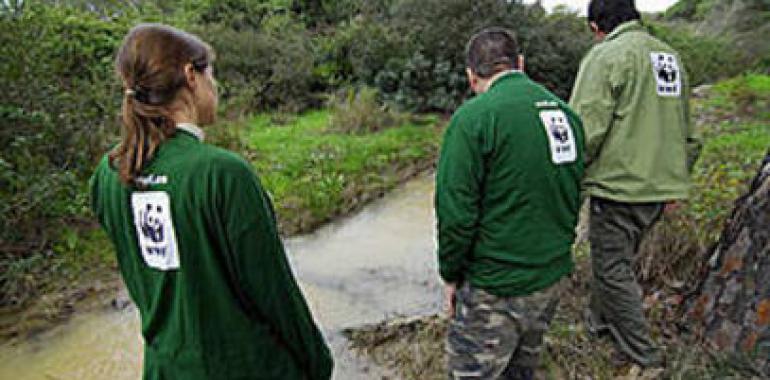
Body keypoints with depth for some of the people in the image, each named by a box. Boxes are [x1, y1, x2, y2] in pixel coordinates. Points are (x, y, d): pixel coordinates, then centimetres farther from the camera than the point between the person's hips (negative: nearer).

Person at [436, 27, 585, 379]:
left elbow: (455, 212, -20)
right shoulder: (565, 113, 4)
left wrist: (451, 274, -5)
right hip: (554, 278, 7)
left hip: (495, 289, -7)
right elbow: (574, 195, 10)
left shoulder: (473, 117, -18)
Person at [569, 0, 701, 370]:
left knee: (613, 268, 7)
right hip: (660, 188, 8)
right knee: (618, 258, 23)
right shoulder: (671, 55, 14)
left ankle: (642, 352, 18)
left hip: (619, 187, -8)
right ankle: (600, 319, 40)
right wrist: (676, 180, 26)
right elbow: (687, 131, 19)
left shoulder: (606, 56, -12)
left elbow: (586, 129, -21)